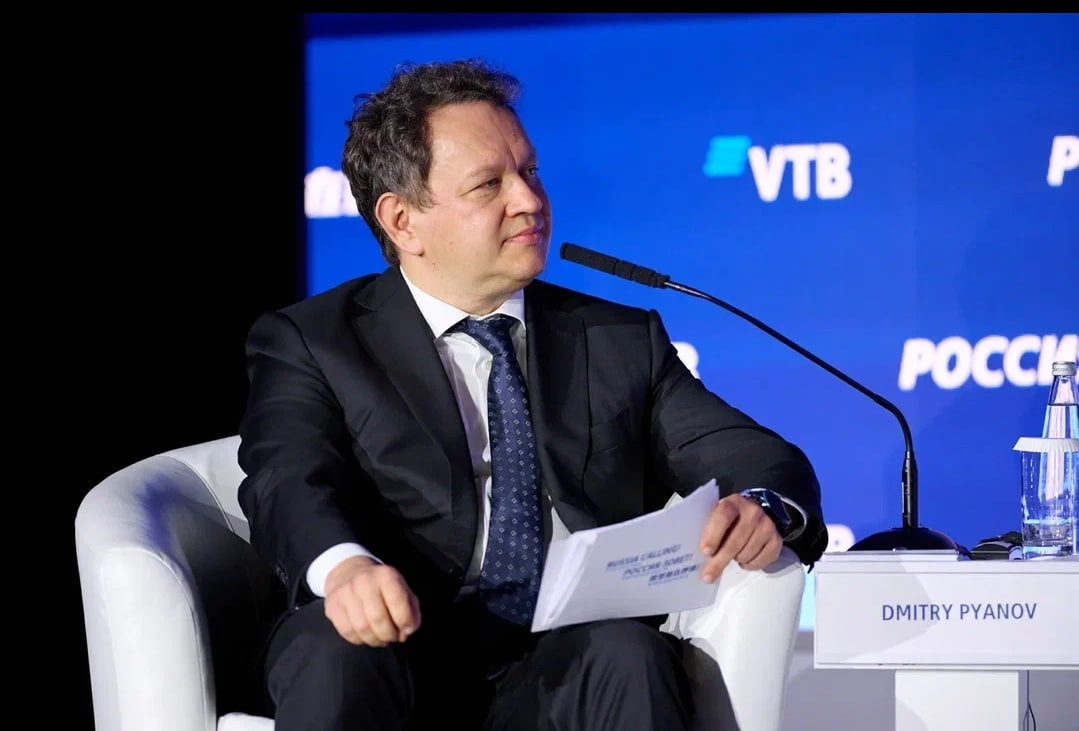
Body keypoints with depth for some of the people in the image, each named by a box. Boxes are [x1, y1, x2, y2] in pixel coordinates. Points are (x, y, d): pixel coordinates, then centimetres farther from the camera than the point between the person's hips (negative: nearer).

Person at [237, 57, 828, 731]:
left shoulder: (623, 341, 21)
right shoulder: (309, 343, 12)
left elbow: (760, 459, 13)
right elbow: (290, 482, -6)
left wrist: (763, 508, -14)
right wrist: (345, 566, -31)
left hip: (578, 667, 1)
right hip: (402, 658, -1)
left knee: (631, 656, -32)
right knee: (335, 651, -34)